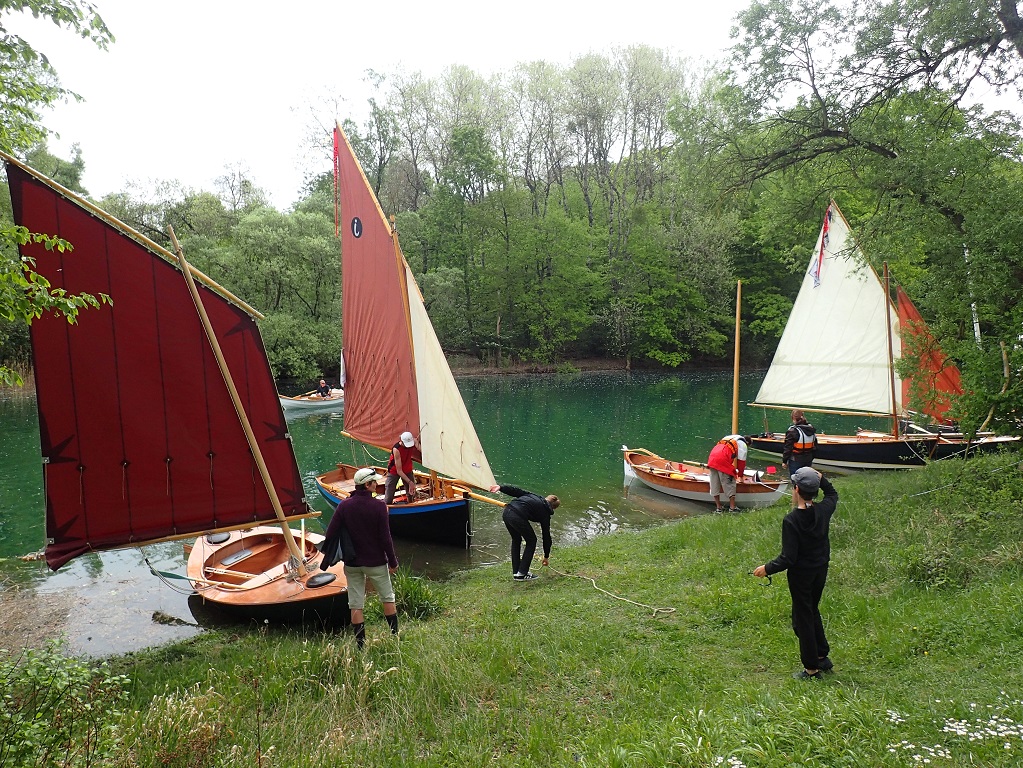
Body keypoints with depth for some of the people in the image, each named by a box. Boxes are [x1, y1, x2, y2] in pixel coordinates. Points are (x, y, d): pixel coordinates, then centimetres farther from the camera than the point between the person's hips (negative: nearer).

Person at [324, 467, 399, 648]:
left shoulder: (344, 505, -6)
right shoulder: (379, 506, -15)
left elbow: (330, 534, -7)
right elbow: (385, 538, -14)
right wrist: (393, 562, -2)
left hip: (352, 564, 2)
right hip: (376, 562, -2)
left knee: (356, 605, 8)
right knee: (388, 598, 16)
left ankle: (361, 644, 11)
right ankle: (395, 636, 22)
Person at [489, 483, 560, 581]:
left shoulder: (533, 496, 28)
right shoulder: (545, 512, 16)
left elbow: (517, 491, 16)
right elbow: (546, 535, 22)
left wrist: (501, 488, 13)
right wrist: (546, 556, 32)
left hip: (506, 512, 6)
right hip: (518, 517, -6)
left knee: (516, 540, 26)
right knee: (531, 541, 16)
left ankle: (515, 572, 30)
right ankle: (522, 573, 16)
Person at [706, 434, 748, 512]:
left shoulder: (730, 439, 35)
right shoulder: (743, 444, 13)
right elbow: (741, 462, 12)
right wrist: (741, 476, 25)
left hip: (712, 457, 7)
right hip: (723, 460, -7)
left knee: (714, 484, 12)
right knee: (729, 483, 3)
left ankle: (718, 507, 20)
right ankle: (732, 508, 6)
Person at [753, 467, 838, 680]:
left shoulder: (791, 520, -26)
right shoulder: (823, 510, -10)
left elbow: (788, 558, -24)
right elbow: (833, 494, 18)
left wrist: (767, 568, -11)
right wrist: (820, 478, 8)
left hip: (801, 575, -6)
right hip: (821, 571, 6)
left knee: (803, 619, 8)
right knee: (813, 612, 26)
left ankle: (812, 668, 18)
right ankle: (823, 657, 35)